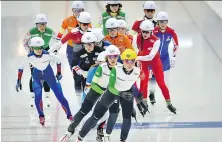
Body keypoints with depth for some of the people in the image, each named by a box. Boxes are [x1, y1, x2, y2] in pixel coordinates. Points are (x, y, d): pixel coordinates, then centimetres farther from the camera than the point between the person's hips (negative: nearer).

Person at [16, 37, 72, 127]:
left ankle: (69, 115, 9)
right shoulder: (30, 57, -25)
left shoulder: (47, 55, -28)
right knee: (37, 96, -20)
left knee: (60, 96, -4)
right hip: (37, 75, 0)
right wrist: (19, 81, -7)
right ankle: (41, 117, 1)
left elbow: (58, 60, -8)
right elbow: (21, 67, -8)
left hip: (49, 74, 0)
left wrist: (59, 73, -1)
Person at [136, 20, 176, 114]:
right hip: (143, 61, 2)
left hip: (155, 60, -2)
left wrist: (137, 58, -40)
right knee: (144, 82, -4)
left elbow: (150, 57, -34)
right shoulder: (138, 38, -22)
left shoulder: (156, 40, -30)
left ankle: (169, 103, 16)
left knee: (161, 83, 2)